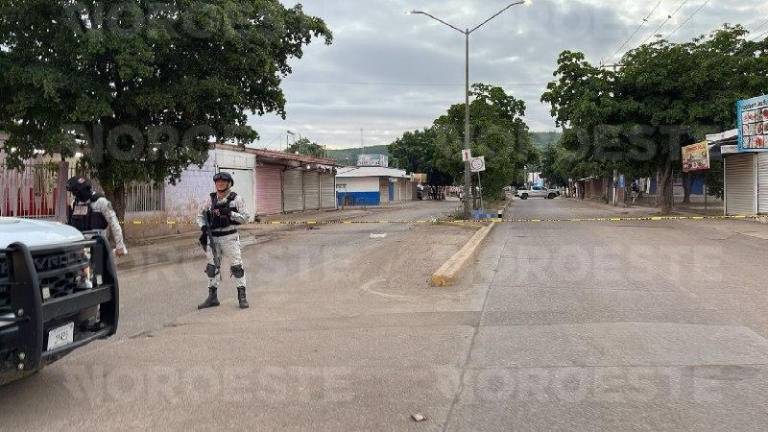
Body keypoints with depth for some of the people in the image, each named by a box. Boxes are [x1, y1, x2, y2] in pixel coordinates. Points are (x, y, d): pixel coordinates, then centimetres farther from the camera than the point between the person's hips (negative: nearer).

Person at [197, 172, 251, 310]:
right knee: (212, 267, 8)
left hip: (229, 238, -4)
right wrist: (203, 226, -3)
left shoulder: (236, 199, -3)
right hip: (213, 238, 4)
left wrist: (230, 213, -20)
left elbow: (245, 218, -7)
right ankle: (212, 297, 17)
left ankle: (242, 296, 3)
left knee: (236, 267, -4)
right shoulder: (211, 200, 8)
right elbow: (200, 215, 16)